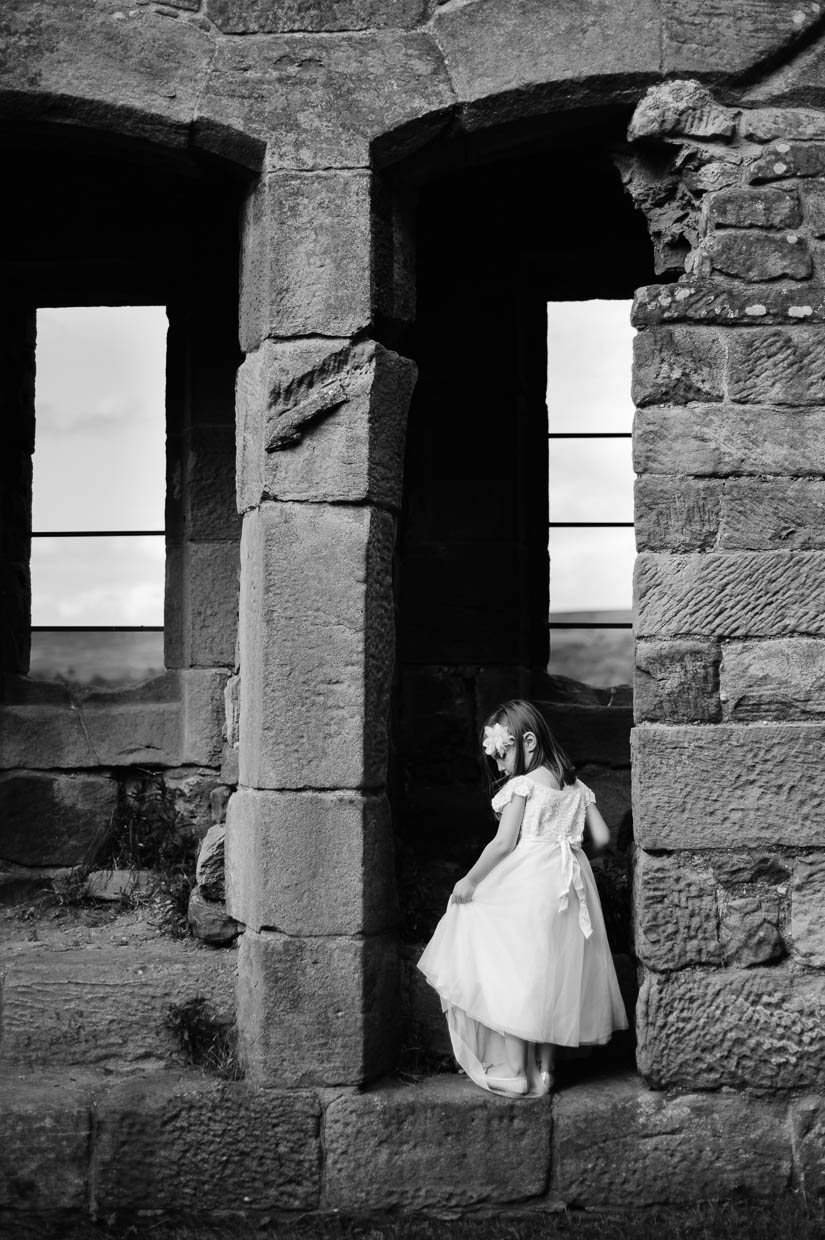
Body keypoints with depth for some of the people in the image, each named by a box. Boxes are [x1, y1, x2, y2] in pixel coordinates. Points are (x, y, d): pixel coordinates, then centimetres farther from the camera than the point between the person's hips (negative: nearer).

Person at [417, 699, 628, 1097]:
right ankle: (544, 1068, 16)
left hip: (527, 884, -7)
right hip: (571, 884, 7)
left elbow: (504, 843, -11)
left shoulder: (522, 784, -7)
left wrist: (469, 881, -3)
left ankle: (513, 1070, 1)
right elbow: (602, 837, 9)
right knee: (551, 973, 12)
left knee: (513, 971, 0)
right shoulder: (576, 787, 12)